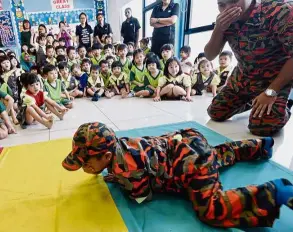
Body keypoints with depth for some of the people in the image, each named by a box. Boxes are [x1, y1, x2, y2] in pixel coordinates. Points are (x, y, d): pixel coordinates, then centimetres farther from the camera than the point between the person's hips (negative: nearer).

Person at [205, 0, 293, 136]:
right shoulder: (227, 19, -10)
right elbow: (210, 56, -10)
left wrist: (271, 92, -26)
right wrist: (219, 29, -27)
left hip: (274, 78, -5)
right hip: (242, 77, 5)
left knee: (262, 127, -22)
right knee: (215, 114, 5)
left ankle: (281, 111, 14)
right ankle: (250, 102, 31)